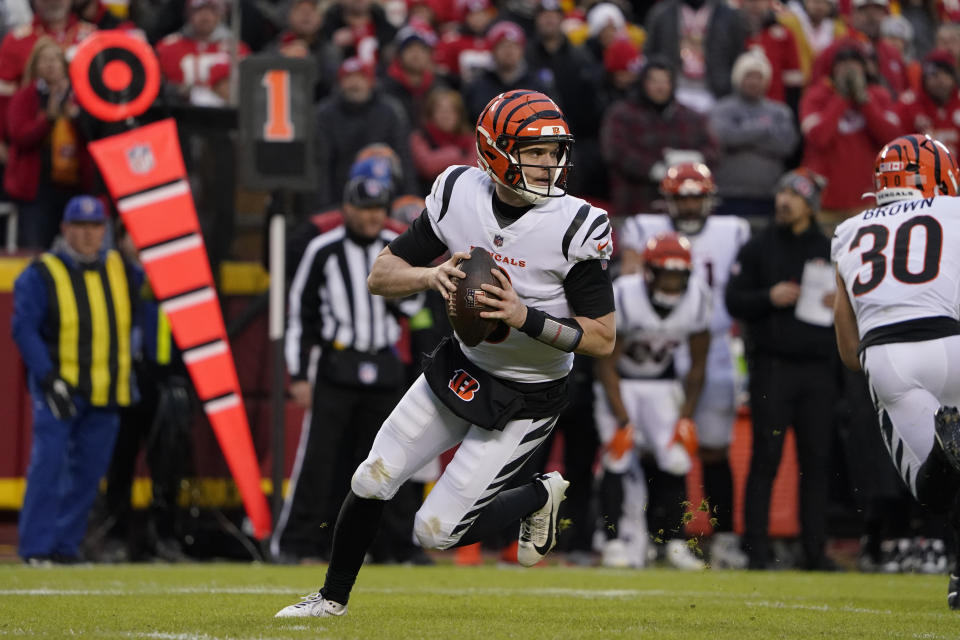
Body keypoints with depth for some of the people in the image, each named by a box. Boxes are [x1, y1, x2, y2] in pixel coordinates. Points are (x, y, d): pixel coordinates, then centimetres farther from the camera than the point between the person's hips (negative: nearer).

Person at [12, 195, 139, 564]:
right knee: (49, 461, -12)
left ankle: (65, 544, 13)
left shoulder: (119, 268, 11)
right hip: (59, 387, -5)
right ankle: (36, 547, -10)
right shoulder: (42, 274, -4)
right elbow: (24, 329, -9)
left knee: (89, 468, 5)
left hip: (104, 393, 5)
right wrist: (49, 379, -16)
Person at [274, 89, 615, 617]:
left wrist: (524, 317, -31)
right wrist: (431, 276, -26)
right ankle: (333, 597, 30)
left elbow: (604, 339, -18)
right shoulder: (459, 194, -11)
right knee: (372, 481, 6)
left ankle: (541, 497, 21)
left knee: (436, 532, -6)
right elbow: (380, 276, -5)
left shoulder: (575, 228, -23)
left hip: (523, 403, -4)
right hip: (461, 368, 4)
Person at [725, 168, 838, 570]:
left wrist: (840, 305, -4)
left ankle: (815, 549, 7)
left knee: (816, 461, 2)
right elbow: (734, 301, 1)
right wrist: (769, 298, -16)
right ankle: (756, 548, -3)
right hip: (772, 366, -3)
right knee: (766, 458, -6)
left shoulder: (829, 251, 13)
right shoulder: (758, 249, 6)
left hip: (817, 367, 3)